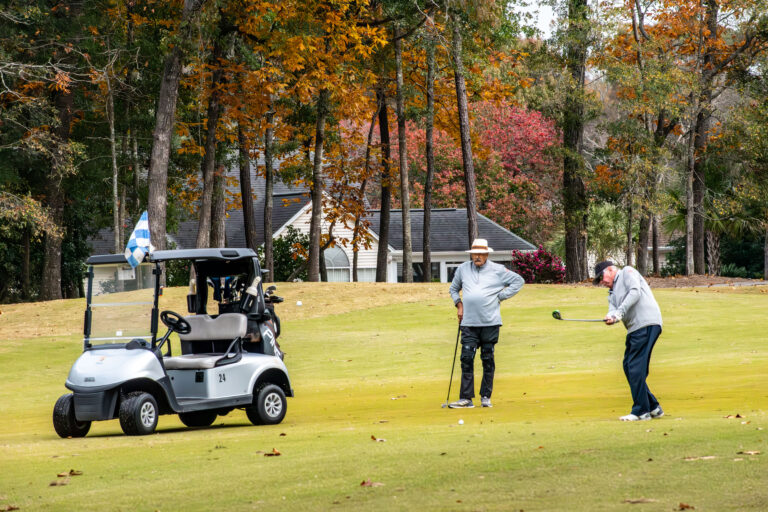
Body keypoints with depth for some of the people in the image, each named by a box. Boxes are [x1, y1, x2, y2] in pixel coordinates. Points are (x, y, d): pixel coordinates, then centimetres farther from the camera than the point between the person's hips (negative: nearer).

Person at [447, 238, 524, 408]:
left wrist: (501, 297, 2)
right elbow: (454, 288, 26)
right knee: (466, 358, -7)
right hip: (469, 323, 1)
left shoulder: (497, 270, 3)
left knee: (488, 359, 4)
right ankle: (466, 398, -7)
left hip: (490, 322, -1)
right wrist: (459, 304, 11)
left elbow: (518, 281, 10)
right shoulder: (463, 269, 11)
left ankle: (486, 397, 11)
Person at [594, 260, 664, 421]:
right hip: (634, 329, 10)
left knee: (636, 367, -12)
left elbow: (635, 292, -11)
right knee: (628, 366, 9)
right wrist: (611, 317, -16)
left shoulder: (627, 272, 7)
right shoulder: (612, 293, 28)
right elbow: (613, 310, 9)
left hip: (647, 323, -10)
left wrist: (619, 312, -17)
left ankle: (641, 411, -10)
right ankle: (653, 407, 17)